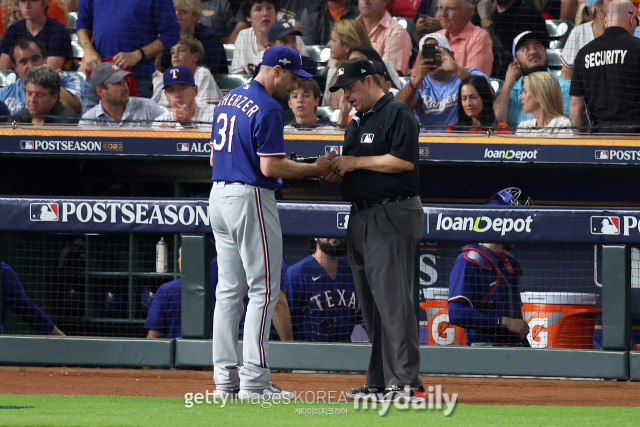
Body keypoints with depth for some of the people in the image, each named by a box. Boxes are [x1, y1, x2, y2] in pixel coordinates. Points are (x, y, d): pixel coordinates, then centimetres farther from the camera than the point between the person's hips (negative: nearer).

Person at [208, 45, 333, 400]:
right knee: (264, 290, -5)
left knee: (228, 289, 11)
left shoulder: (228, 100, 14)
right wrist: (313, 170, -9)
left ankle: (225, 379, 11)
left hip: (219, 195, 9)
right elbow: (270, 167, -19)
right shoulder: (268, 109, -15)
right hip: (251, 198, -9)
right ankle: (253, 382, -8)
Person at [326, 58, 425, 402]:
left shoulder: (397, 114, -7)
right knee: (370, 304, 10)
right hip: (360, 216, 10)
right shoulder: (356, 123, 21)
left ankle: (407, 383, -16)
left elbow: (404, 161, -19)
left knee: (392, 298, -14)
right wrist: (334, 173, 2)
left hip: (391, 217, -10)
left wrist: (355, 162, -14)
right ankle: (380, 382, 14)